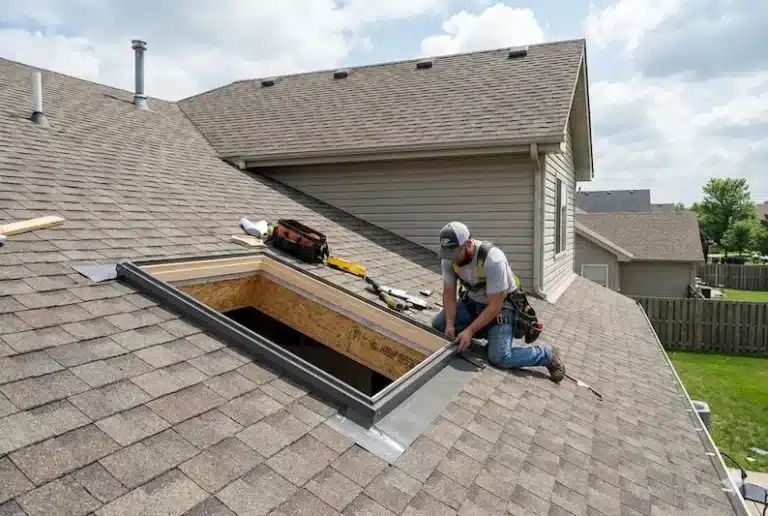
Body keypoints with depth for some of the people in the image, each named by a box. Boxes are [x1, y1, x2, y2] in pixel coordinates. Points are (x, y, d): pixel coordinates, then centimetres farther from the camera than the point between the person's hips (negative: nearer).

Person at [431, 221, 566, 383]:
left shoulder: (492, 259, -34)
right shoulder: (448, 258, -15)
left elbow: (495, 306, -29)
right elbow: (449, 294, -9)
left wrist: (470, 330, -34)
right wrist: (450, 324, -23)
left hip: (502, 304, -6)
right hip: (473, 302, 7)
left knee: (499, 358, -23)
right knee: (437, 324, -10)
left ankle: (547, 354, 3)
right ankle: (488, 332, 6)